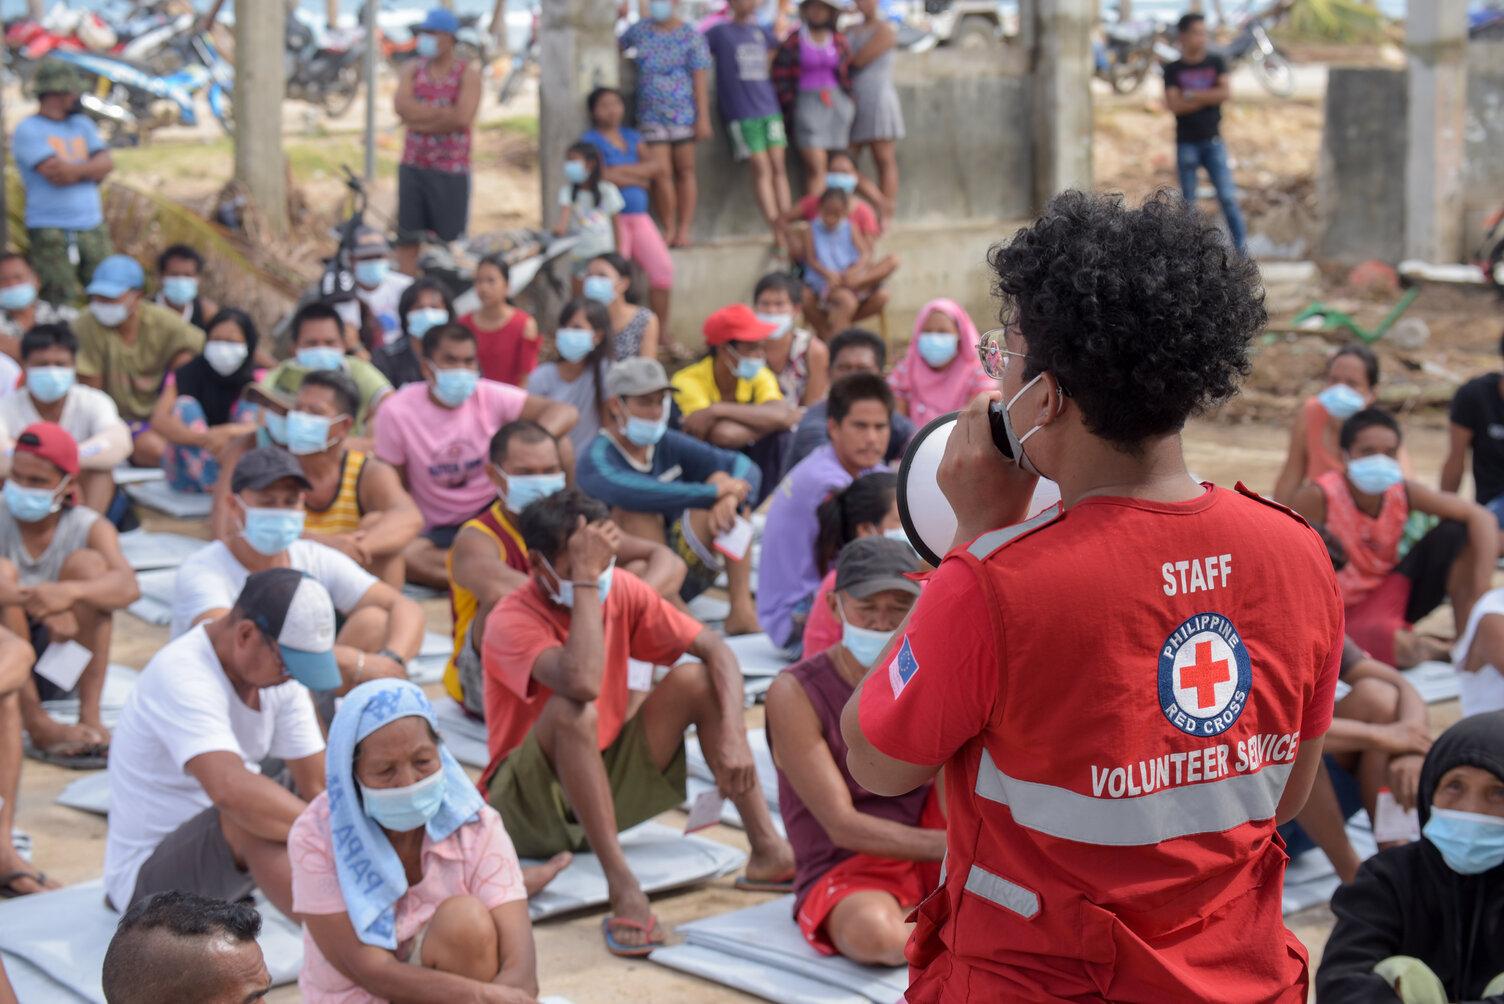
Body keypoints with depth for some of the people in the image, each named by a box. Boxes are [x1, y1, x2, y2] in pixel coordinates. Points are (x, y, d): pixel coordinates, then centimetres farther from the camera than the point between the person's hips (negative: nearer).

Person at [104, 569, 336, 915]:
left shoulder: (278, 667, -4)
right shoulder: (181, 675, -29)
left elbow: (317, 785, -7)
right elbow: (231, 790, -46)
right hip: (147, 876, -9)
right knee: (252, 815, -37)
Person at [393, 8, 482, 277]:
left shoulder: (468, 75, -1)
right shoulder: (413, 70, 10)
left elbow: (462, 118, -16)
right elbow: (403, 107, -8)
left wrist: (420, 119, -10)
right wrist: (445, 112, -11)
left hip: (451, 172, -4)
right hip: (413, 166, 4)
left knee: (449, 240, 0)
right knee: (407, 238, 5)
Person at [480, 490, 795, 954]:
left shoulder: (622, 590, -5)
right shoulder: (511, 620, -22)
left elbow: (715, 649, -6)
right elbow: (583, 682, -41)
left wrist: (733, 735, -20)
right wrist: (585, 580, -35)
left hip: (605, 784, 6)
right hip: (527, 806, -6)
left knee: (695, 679, -11)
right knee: (574, 710, -35)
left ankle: (769, 850, -16)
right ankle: (623, 887, -39)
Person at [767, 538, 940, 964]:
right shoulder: (796, 694, -13)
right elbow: (843, 827, -18)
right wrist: (951, 845, -27)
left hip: (932, 862, 5)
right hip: (846, 875, -5)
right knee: (873, 931, -41)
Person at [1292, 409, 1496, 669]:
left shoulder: (1403, 492, -10)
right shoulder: (1317, 497, -22)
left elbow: (1482, 518, -13)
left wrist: (1479, 593, -25)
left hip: (1388, 595, 5)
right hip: (1344, 613, -5)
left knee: (1453, 533, -12)